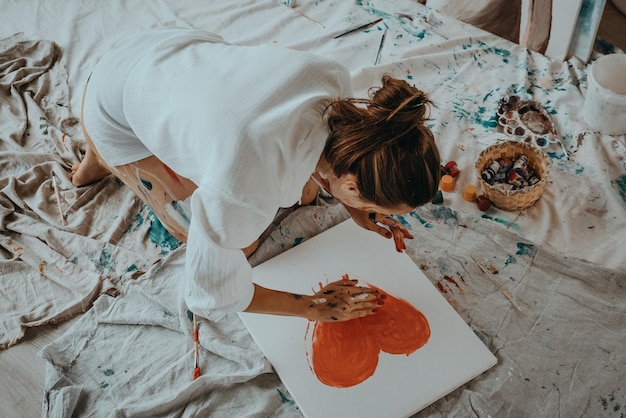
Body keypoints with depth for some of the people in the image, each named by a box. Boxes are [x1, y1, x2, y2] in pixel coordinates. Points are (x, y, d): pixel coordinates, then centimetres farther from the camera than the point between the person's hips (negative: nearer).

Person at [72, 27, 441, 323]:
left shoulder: (336, 78, -27)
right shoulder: (244, 194, -43)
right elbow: (209, 296, -24)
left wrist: (353, 207, -11)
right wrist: (313, 307, -15)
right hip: (120, 112, -5)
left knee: (304, 192, 8)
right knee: (241, 242, 3)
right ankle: (106, 160, 16)